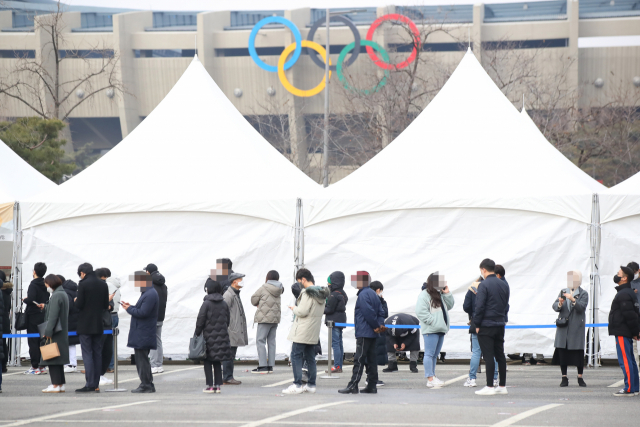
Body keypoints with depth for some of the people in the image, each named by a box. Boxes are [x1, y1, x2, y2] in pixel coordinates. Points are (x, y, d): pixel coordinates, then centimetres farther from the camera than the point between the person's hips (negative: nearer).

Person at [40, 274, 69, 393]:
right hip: (62, 333, 10)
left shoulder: (56, 296, -16)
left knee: (52, 359, -7)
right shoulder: (63, 294, 14)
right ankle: (60, 384, 15)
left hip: (55, 334, -10)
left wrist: (48, 332, -19)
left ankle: (56, 385, -8)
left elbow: (53, 316, -20)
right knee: (58, 361, 13)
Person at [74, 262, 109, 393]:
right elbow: (106, 305, 8)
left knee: (87, 354, -4)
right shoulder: (103, 285, 6)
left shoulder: (83, 284, -12)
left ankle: (90, 384, -10)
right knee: (97, 353, 10)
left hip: (85, 325, -6)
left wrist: (76, 301, 7)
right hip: (99, 325, 6)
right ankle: (96, 384, 11)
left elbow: (79, 305, -15)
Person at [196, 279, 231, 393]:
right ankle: (218, 385, 10)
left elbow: (200, 320, -11)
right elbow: (228, 319, 11)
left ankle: (210, 385, -1)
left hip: (209, 336, -5)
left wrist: (197, 334, -2)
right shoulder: (224, 304, 5)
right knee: (217, 362, 13)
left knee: (208, 362, 3)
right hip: (222, 337, 5)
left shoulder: (206, 304, -11)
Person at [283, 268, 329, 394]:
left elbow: (302, 311, -22)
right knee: (310, 357, 14)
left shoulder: (308, 293, -17)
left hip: (302, 332, -9)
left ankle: (297, 384, -10)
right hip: (314, 332, 9)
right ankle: (311, 384, 16)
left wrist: (294, 308, -1)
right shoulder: (321, 293, 11)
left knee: (296, 356, -5)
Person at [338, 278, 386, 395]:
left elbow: (368, 312, -21)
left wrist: (376, 326, -12)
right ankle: (372, 385, 13)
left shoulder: (363, 294, -13)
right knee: (371, 360, 11)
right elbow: (380, 312, 13)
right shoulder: (374, 294, 17)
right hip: (373, 334, 9)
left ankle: (353, 386, -11)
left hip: (364, 333, -9)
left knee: (359, 359, -9)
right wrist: (380, 324, -2)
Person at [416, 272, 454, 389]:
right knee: (429, 354, -9)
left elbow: (449, 306, 20)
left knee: (435, 354, 13)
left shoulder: (440, 295, 18)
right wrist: (433, 321, -20)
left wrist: (447, 294, 7)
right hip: (430, 330, -9)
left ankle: (432, 377, 18)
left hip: (440, 330, 9)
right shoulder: (424, 295, -10)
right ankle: (430, 379, -12)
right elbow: (421, 312, -17)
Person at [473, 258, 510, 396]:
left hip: (486, 326, -7)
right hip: (500, 325, 7)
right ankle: (502, 386, 14)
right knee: (500, 355, 11)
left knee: (488, 356, -6)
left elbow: (479, 307, -14)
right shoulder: (504, 285, 10)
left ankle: (489, 387, -7)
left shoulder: (484, 285, -13)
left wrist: (477, 324, -5)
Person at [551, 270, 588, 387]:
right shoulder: (563, 292, 14)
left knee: (578, 352, -3)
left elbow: (582, 307, -11)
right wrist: (559, 303, -17)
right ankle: (564, 378, 5)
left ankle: (580, 378, 5)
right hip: (563, 327, 3)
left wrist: (573, 300, -26)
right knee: (562, 352, 0)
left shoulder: (583, 294, 5)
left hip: (576, 327, -3)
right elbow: (555, 307, 5)